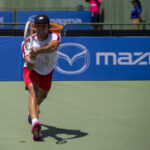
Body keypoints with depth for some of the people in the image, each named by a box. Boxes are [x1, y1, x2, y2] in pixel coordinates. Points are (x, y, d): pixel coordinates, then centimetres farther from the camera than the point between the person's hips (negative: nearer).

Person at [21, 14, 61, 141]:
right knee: (34, 92, -32)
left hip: (47, 71, 4)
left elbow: (53, 47, -52)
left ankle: (32, 112, 61)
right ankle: (35, 122, -55)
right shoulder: (28, 43, -26)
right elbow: (29, 67, -33)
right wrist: (31, 59, -56)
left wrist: (38, 50, -67)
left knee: (42, 95, 26)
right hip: (32, 70, -4)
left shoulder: (55, 37, -26)